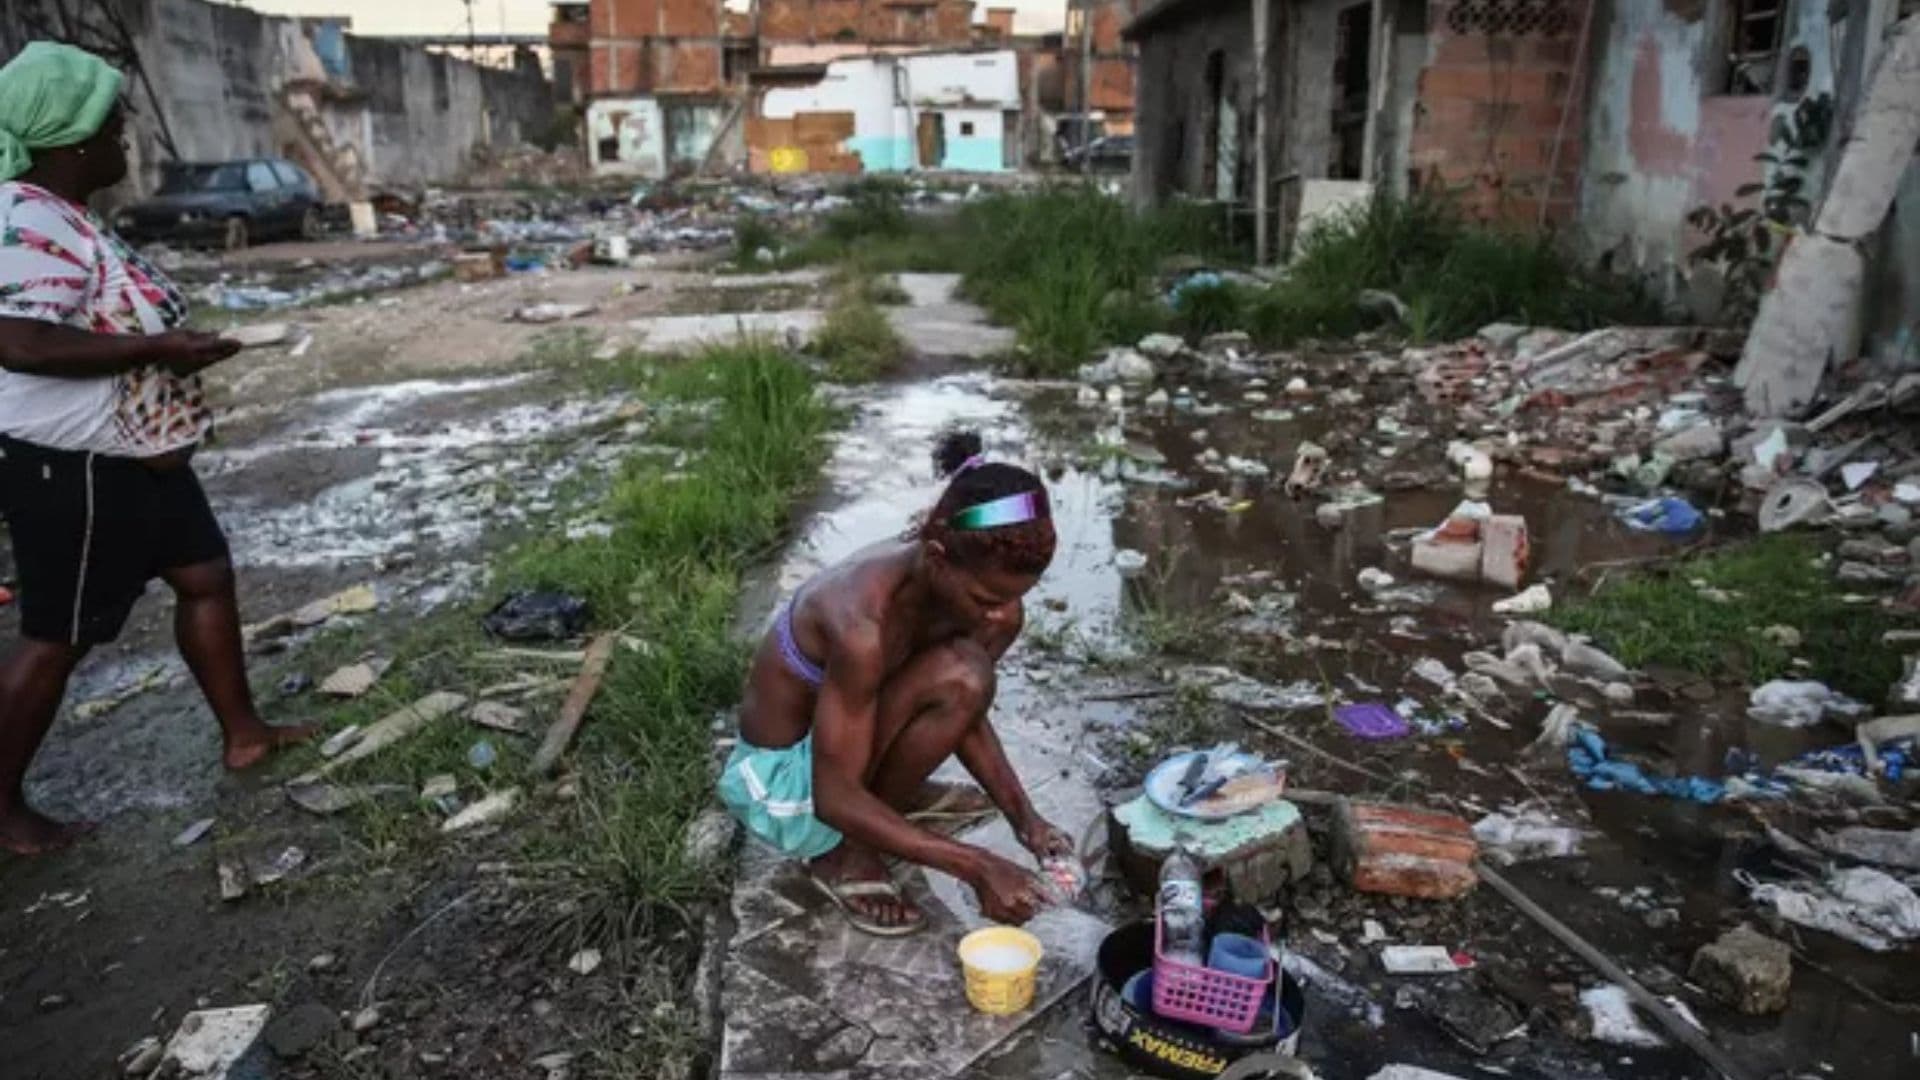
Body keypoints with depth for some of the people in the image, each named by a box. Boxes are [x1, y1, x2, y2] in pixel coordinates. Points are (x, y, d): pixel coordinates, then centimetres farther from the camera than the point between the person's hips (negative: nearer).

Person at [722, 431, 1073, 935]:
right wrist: (976, 866, -32)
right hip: (783, 778, -7)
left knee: (1004, 622, -5)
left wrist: (1025, 819, -10)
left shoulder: (943, 579, -14)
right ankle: (845, 852, -8)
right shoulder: (864, 624, -37)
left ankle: (898, 794, 9)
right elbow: (836, 799, -30)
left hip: (844, 731, 7)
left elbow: (966, 715, -1)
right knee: (956, 678, -31)